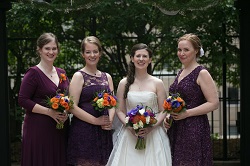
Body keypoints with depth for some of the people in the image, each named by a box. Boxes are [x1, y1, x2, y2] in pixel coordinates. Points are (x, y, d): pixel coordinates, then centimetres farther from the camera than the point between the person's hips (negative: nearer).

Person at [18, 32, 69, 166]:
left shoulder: (61, 73, 13)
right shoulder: (33, 73, -6)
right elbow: (23, 100, -12)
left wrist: (66, 112, -2)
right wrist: (49, 112, -18)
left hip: (60, 129, 6)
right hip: (39, 129, -6)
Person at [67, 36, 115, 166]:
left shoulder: (107, 77, 15)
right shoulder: (79, 76, -1)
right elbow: (72, 107, -10)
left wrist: (110, 120, -5)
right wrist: (96, 120, -14)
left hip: (104, 132, 5)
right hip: (83, 131, -5)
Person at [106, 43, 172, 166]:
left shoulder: (157, 83, 3)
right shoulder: (124, 83, 5)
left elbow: (163, 111, 2)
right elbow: (119, 111, 6)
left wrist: (151, 127, -13)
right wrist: (129, 126, -11)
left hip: (153, 134, -1)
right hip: (130, 134, 1)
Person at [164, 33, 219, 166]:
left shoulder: (201, 73, -7)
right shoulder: (180, 73, 15)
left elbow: (214, 103, -13)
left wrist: (187, 113, -18)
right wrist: (168, 116, 9)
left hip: (195, 129, -7)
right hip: (176, 129, 7)